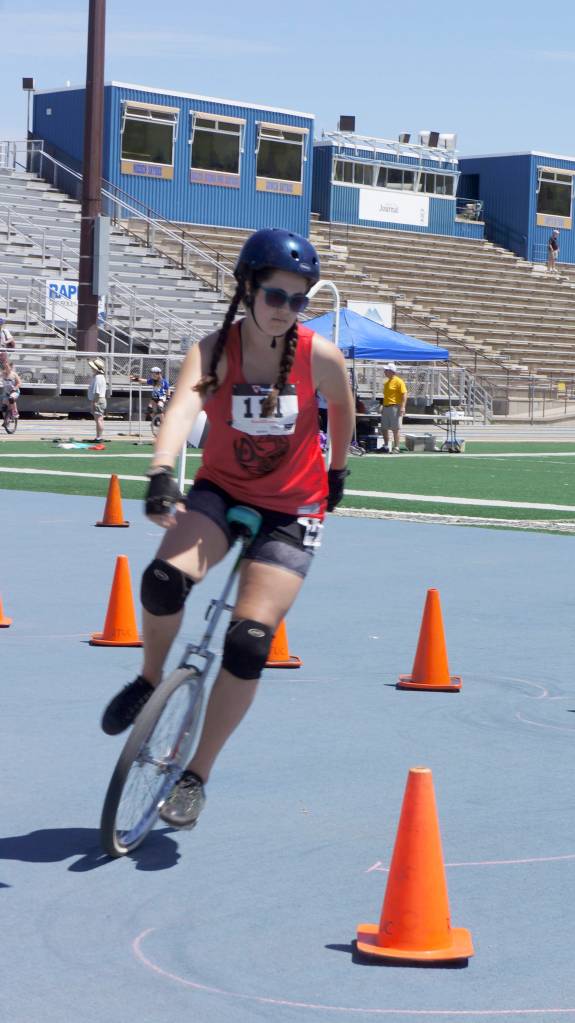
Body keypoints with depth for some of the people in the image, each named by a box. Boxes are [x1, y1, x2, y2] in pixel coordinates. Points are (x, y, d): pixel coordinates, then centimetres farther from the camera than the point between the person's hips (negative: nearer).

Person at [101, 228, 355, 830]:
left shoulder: (320, 357, -13)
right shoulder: (215, 350, -16)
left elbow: (342, 410, 9)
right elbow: (183, 407, -36)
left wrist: (337, 471, 23)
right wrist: (161, 475, -54)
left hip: (291, 509, 0)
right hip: (221, 492, 0)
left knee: (248, 642, -14)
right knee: (165, 578, -31)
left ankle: (196, 775, 3)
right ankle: (150, 679, 3)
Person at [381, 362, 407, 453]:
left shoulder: (398, 381, -8)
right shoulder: (387, 382, 19)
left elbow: (404, 394, -14)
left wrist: (402, 407, -22)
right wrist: (383, 407, 24)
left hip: (395, 407, -9)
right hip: (386, 407, 9)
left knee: (395, 429, -6)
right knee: (384, 428, 10)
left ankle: (396, 448, -3)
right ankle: (386, 446, 22)